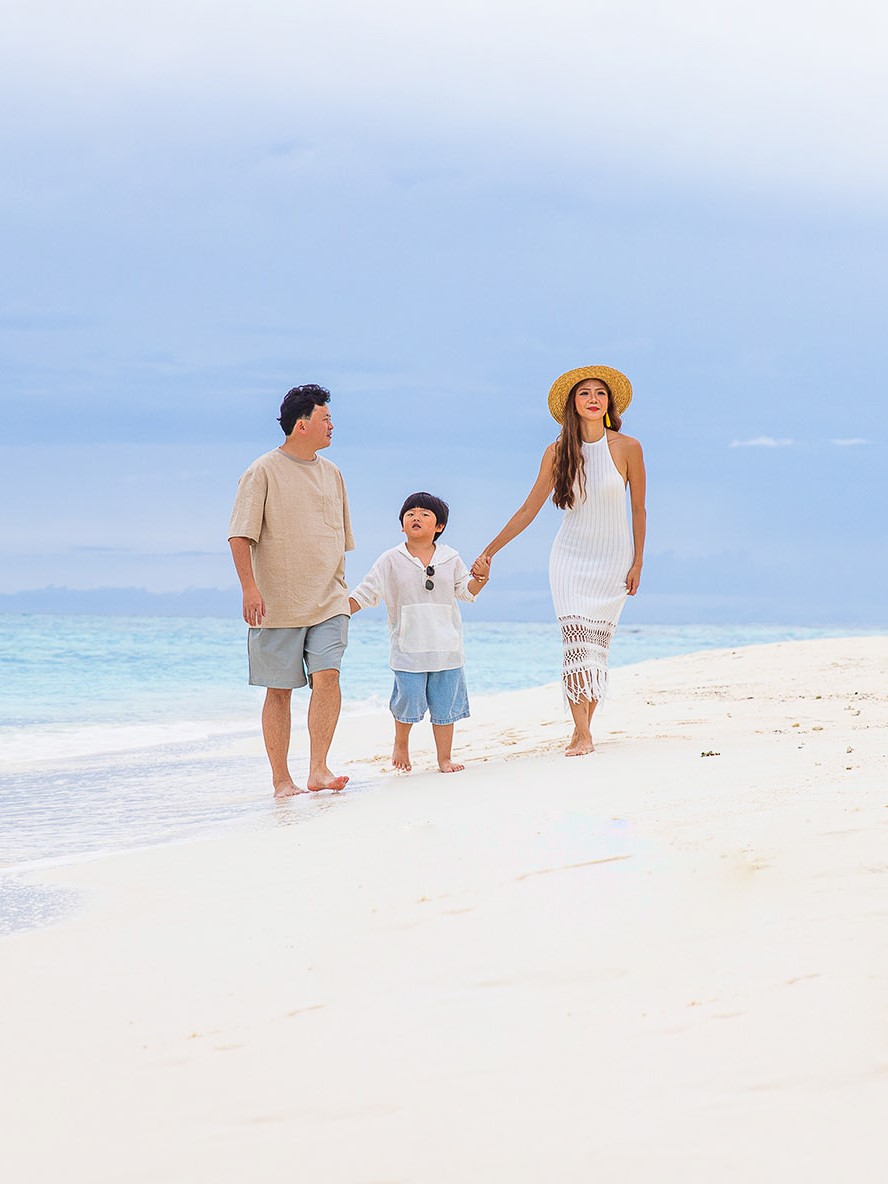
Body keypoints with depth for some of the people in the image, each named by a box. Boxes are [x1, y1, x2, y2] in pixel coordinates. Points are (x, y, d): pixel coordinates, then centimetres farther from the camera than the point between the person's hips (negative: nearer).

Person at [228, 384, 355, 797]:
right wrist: (250, 586, -19)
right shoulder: (263, 472, -4)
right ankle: (281, 781, 8)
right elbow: (240, 535, -8)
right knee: (279, 690, 2)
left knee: (327, 675, -15)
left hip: (328, 602, 4)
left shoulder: (331, 473, 14)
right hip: (277, 604, -4)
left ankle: (318, 769, -14)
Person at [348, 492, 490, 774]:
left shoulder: (450, 559, 7)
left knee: (445, 705, 5)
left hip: (446, 647, 2)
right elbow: (365, 593, 3)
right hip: (408, 648, -2)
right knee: (409, 701, -3)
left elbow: (465, 590, 12)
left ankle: (445, 758, 16)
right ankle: (401, 743, 26)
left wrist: (479, 579, -8)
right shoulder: (391, 561, 2)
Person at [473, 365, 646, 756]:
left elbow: (638, 509, 1)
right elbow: (528, 511, 3)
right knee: (575, 640, -12)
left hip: (613, 558, -1)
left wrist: (637, 563, -1)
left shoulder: (627, 447, -6)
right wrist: (489, 552, 0)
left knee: (597, 643, -3)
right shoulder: (558, 452, -2)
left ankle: (583, 728, 4)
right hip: (571, 557, 1)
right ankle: (583, 735, -16)